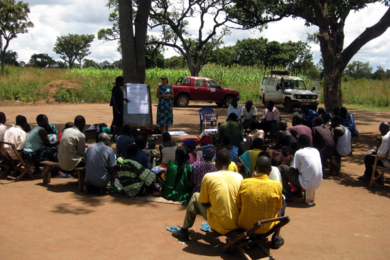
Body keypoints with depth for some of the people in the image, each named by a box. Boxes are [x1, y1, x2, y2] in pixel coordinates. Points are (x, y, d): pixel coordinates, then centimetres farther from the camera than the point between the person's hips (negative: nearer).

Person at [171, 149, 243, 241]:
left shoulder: (208, 177, -9)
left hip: (219, 225, -3)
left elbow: (203, 203, 0)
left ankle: (184, 231, 29)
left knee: (195, 196, 19)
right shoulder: (239, 177, -2)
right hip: (237, 224, 3)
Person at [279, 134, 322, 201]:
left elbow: (291, 171, -9)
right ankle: (298, 191, 29)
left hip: (307, 185, -7)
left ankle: (289, 196, 7)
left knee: (282, 168, 6)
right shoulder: (316, 151, 10)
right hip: (318, 184, 7)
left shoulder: (299, 153, -9)